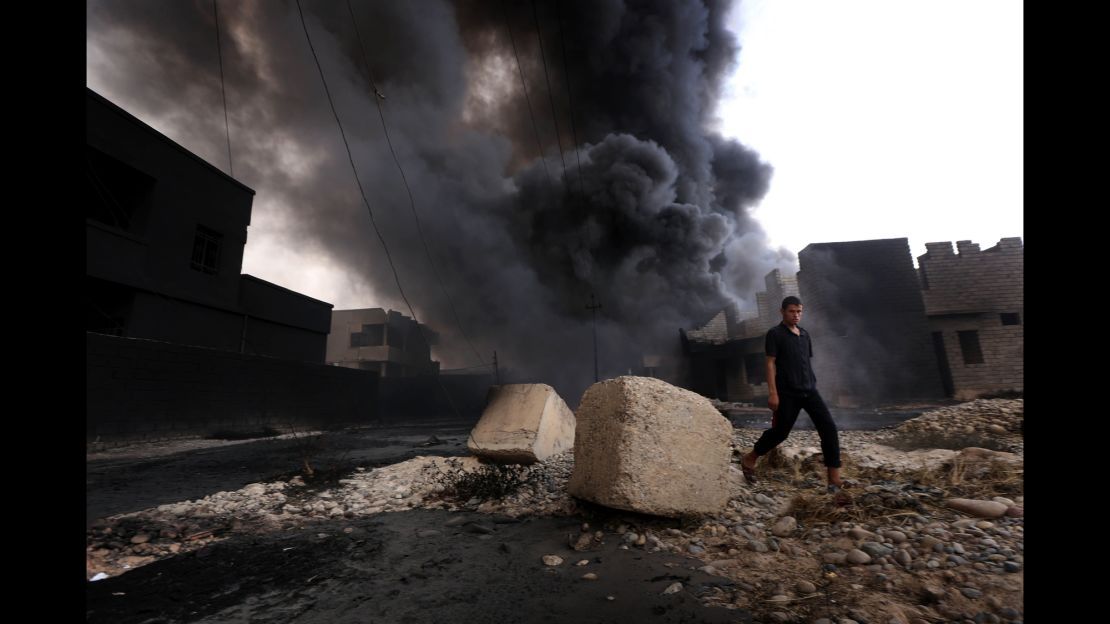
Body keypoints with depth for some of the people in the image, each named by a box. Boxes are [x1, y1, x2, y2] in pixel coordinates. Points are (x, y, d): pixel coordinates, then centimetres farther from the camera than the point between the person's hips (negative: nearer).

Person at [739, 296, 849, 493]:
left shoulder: (805, 334, 14)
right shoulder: (775, 334, -6)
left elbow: (806, 363, 20)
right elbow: (770, 363, -11)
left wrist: (811, 384, 19)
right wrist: (772, 392, -17)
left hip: (810, 391, 6)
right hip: (787, 393, -6)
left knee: (829, 428, -5)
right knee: (780, 431, 1)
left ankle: (834, 479, 3)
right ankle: (748, 460, 21)